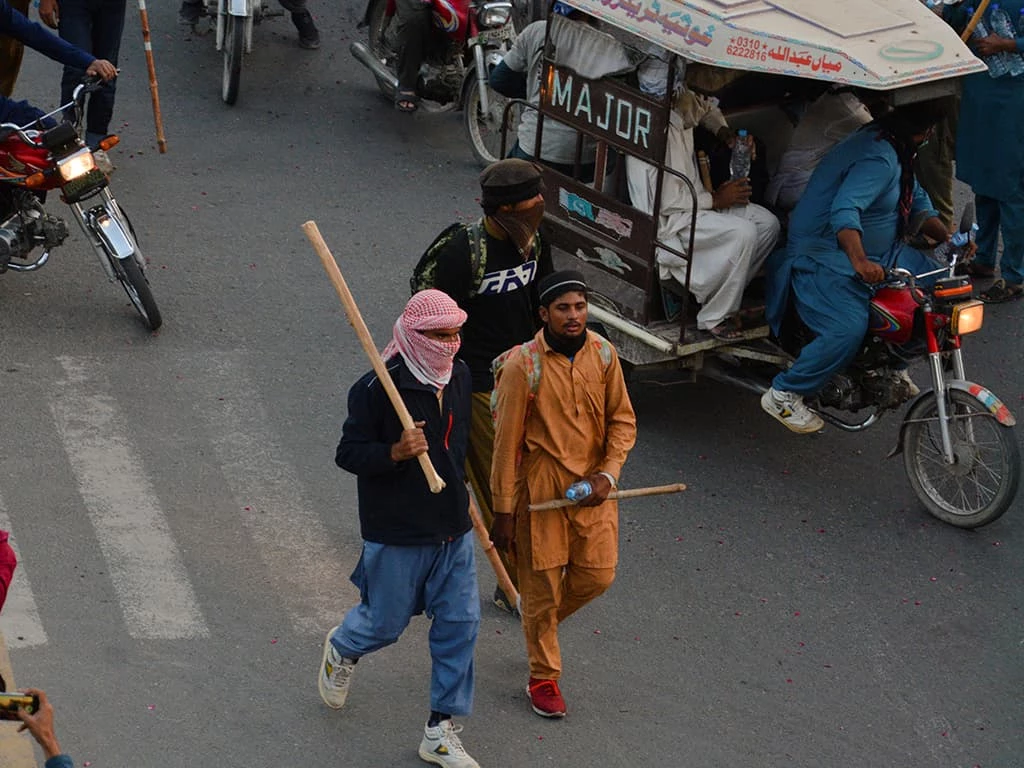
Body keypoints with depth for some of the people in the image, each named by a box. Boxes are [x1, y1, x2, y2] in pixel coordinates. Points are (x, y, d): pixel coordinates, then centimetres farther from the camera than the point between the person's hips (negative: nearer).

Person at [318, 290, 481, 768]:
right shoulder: (377, 388, -19)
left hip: (452, 531, 6)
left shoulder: (459, 377, 3)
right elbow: (348, 454, -16)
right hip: (397, 533, -6)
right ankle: (341, 649, 46)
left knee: (459, 624, 3)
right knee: (386, 622, 9)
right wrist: (394, 453, -32)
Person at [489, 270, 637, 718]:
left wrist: (607, 475, -10)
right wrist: (503, 512, -9)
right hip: (540, 489, -4)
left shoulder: (603, 355, -3)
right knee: (542, 583, 5)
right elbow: (507, 442, -11)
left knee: (597, 575, 6)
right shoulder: (523, 366, -16)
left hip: (593, 487, 4)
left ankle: (543, 623, 37)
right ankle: (543, 677, 23)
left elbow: (623, 420, 6)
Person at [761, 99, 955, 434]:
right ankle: (783, 396, -12)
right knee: (848, 331, -30)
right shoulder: (878, 158, -26)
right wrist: (859, 260, -55)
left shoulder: (897, 152, 9)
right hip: (824, 258, -11)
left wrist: (947, 237, 3)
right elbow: (844, 210, -40)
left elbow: (917, 202, 20)